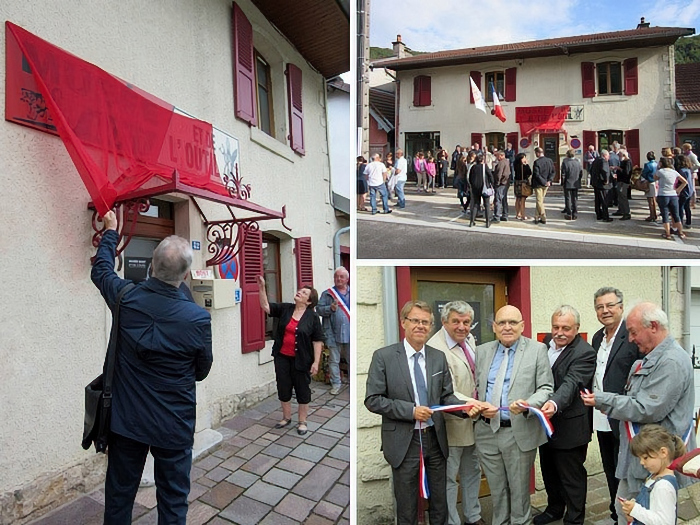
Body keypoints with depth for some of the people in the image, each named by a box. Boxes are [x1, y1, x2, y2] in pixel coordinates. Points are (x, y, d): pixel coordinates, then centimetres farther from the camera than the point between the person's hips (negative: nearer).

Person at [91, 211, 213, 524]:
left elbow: (101, 269, 9)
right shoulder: (198, 318, -22)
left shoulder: (126, 298, -15)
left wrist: (111, 231, 22)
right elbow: (202, 371, -5)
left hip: (126, 420, 3)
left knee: (118, 496, 23)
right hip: (174, 426, -3)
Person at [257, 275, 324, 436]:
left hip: (301, 360, -4)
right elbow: (266, 306, -5)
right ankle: (286, 418, 34)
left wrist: (316, 362, -12)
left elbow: (318, 341, -8)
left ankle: (302, 422, 25)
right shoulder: (285, 308, 1)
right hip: (282, 358, 4)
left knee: (302, 390, 8)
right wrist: (261, 287, -18)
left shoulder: (312, 317, -9)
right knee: (283, 388, 14)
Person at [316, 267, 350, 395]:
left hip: (350, 333, 1)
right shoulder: (327, 294, 2)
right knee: (334, 360, 8)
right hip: (333, 334, -1)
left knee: (352, 360, 12)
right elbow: (319, 309, -4)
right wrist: (331, 308, -19)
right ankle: (336, 383, 21)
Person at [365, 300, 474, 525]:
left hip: (435, 439, 4)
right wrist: (411, 410, -20)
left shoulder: (439, 357, 1)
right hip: (404, 441, -3)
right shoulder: (383, 356, -12)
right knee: (406, 505, 14)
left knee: (440, 499, 20)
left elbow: (447, 396, 6)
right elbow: (372, 400, -12)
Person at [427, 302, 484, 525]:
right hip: (452, 423, -8)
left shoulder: (469, 338, -1)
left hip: (473, 420, 9)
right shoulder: (435, 349, -28)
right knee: (448, 478, 11)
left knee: (472, 471, 26)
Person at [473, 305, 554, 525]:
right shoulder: (482, 351, 6)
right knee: (496, 488, 19)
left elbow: (545, 389, -6)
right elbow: (475, 387, 9)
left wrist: (527, 404, -23)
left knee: (519, 489, 13)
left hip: (520, 432, -3)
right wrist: (479, 405, -10)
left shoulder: (537, 350, -3)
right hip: (487, 431, 3)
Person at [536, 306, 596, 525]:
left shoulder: (584, 353, -20)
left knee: (572, 476, 10)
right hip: (545, 421, 7)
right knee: (549, 471, 23)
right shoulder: (547, 343, 1)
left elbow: (571, 383, -33)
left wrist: (555, 404, -49)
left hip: (569, 427, -7)